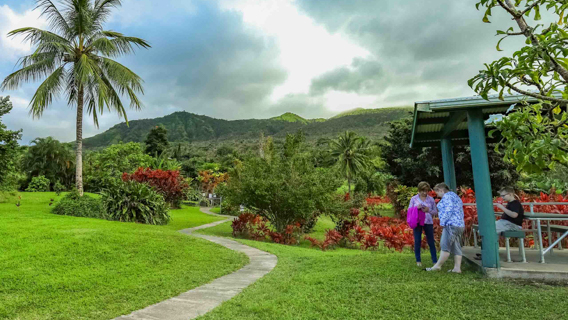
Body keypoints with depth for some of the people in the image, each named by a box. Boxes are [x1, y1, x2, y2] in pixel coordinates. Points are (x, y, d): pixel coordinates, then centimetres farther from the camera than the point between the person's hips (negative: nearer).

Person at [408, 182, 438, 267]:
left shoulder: (431, 199, 4)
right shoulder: (414, 199, 3)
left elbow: (435, 211, 8)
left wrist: (428, 210, -13)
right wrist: (416, 208, -14)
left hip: (428, 222, 0)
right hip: (417, 222, 0)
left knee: (431, 242, 2)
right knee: (417, 241, 4)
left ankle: (435, 261, 11)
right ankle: (418, 261, 17)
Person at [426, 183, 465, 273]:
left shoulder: (447, 196, -7)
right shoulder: (456, 197, 25)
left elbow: (448, 210, -19)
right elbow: (460, 213, 24)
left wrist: (442, 222, -12)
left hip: (451, 224, -11)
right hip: (460, 225, 11)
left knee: (445, 246, -8)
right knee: (456, 248, 8)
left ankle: (438, 266, -5)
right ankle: (457, 268, 7)